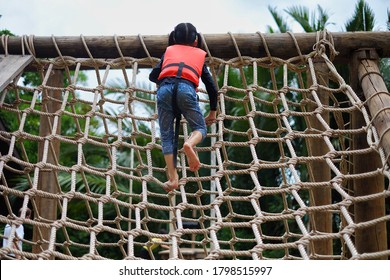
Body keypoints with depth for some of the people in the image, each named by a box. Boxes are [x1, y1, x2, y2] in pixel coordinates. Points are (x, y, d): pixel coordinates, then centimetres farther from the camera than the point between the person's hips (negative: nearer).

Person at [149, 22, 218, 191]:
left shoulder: (169, 51, 32)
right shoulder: (199, 55, 32)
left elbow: (153, 76, 21)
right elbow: (212, 87, 31)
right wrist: (213, 112, 42)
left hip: (165, 88, 1)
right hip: (186, 88, -1)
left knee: (166, 136, 8)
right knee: (200, 129, 12)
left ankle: (173, 178, -4)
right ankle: (189, 144, -23)